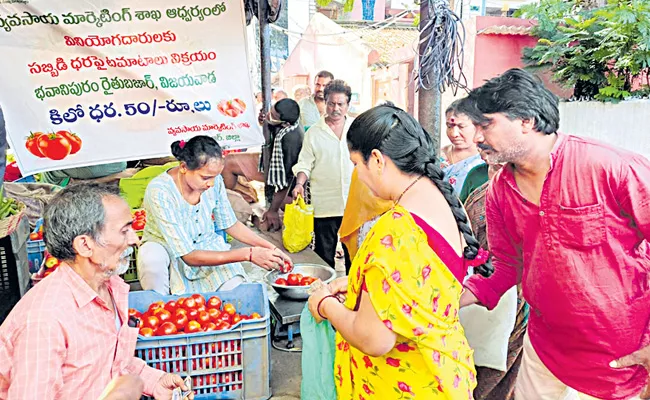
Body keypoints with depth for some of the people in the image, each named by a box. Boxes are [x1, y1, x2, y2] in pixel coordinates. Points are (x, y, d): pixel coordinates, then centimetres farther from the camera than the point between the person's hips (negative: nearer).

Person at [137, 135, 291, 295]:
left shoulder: (214, 181, -16)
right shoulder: (160, 192, -30)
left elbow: (231, 224, 1)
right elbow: (189, 257, -31)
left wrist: (270, 248, -12)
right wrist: (248, 254, -36)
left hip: (206, 246, 3)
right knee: (151, 257, -37)